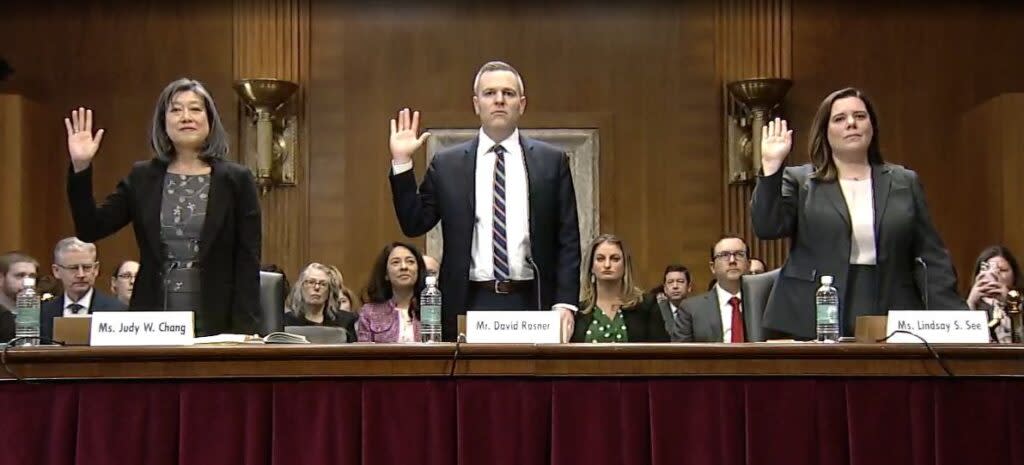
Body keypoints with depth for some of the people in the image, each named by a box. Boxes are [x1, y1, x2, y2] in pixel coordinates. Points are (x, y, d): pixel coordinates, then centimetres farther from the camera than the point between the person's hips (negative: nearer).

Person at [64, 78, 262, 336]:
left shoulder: (237, 180, 1)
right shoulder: (142, 178, 9)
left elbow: (248, 262, -3)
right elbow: (90, 230, 2)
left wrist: (244, 330, -11)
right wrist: (80, 168, -8)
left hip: (215, 324, -2)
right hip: (152, 323, 2)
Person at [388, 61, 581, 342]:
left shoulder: (552, 161, 6)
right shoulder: (446, 164, 7)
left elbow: (568, 240, 4)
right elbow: (414, 224, 5)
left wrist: (565, 303, -5)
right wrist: (402, 162, -3)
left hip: (530, 304, 0)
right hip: (470, 304, 0)